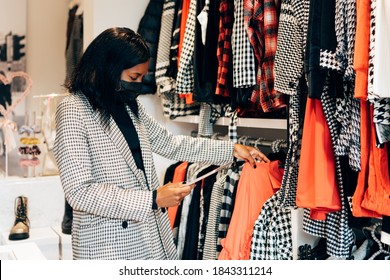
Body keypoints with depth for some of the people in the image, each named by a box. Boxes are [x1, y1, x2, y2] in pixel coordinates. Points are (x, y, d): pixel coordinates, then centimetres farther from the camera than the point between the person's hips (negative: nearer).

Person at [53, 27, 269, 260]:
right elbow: (79, 192, -19)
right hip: (109, 245, -7)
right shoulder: (74, 110, -14)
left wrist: (232, 149, 16)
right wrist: (152, 199, -20)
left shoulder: (129, 105, 10)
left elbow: (170, 143, 19)